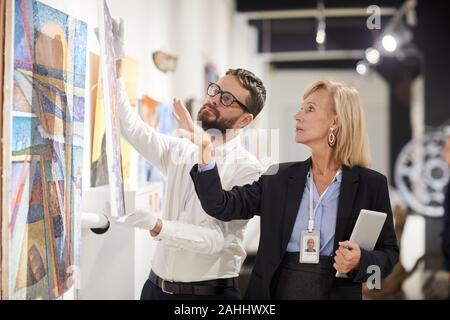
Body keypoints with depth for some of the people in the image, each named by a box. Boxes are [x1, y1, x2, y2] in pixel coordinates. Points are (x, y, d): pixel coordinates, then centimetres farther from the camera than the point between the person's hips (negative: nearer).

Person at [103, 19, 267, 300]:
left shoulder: (248, 171, -14)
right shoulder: (180, 152, 3)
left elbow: (216, 239, -21)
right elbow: (131, 126, 0)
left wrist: (156, 226, -34)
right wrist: (117, 61, -7)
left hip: (210, 291, -5)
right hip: (156, 285, 5)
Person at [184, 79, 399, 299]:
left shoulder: (371, 184, -5)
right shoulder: (279, 177, 1)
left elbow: (389, 252, -1)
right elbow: (224, 207, -6)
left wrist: (360, 262, -21)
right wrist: (206, 157, -19)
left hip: (336, 292, -2)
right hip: (275, 291, 2)